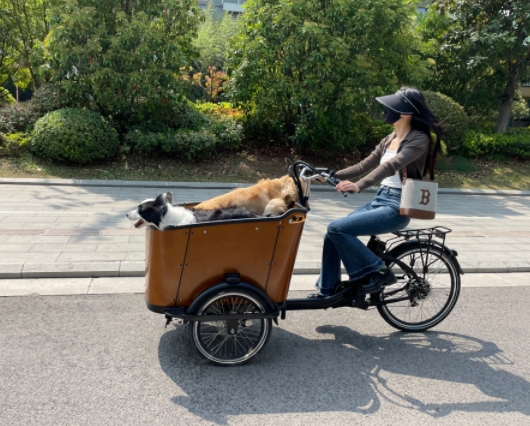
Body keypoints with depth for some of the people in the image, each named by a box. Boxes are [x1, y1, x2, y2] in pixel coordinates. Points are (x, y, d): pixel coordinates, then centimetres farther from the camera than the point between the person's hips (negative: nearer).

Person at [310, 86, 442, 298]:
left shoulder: (419, 140, -13)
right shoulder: (391, 138, 12)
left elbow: (391, 166, -29)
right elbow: (365, 165, 15)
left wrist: (358, 186, -43)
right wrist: (333, 175, 5)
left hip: (396, 207, -8)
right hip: (379, 200, 8)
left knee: (337, 228, -20)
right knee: (332, 234, 0)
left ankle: (377, 271, -4)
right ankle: (327, 290, 15)